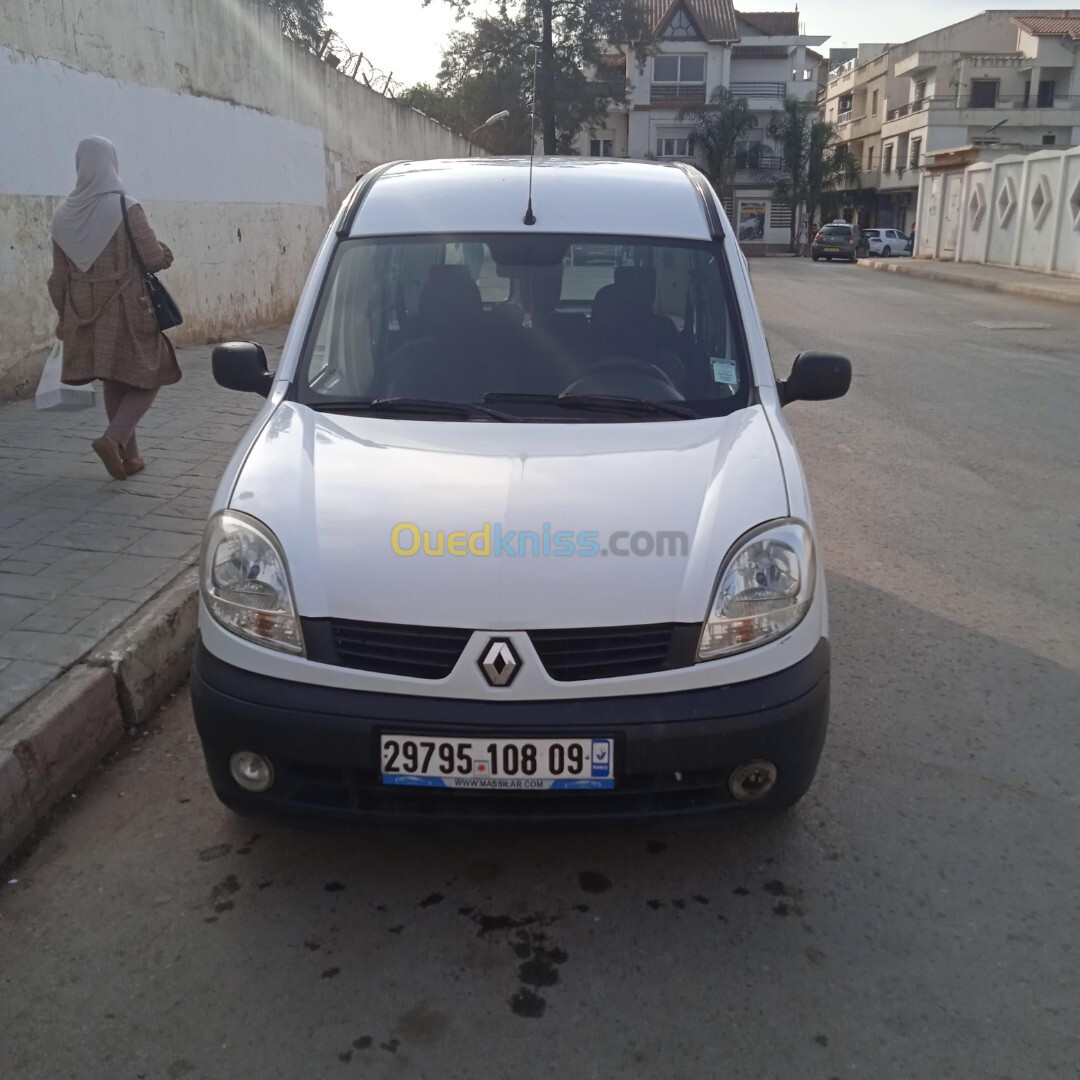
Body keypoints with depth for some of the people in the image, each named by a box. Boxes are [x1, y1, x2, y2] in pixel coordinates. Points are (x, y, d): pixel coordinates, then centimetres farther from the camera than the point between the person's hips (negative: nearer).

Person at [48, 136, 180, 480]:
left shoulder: (64, 214, 3)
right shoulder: (126, 208, -13)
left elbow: (58, 275, 7)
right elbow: (155, 259, -13)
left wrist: (64, 317, 18)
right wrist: (165, 252, 10)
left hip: (85, 314, 5)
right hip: (126, 311, -5)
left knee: (113, 385, 17)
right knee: (147, 379, 7)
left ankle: (129, 455, 22)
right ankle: (113, 439, -13)